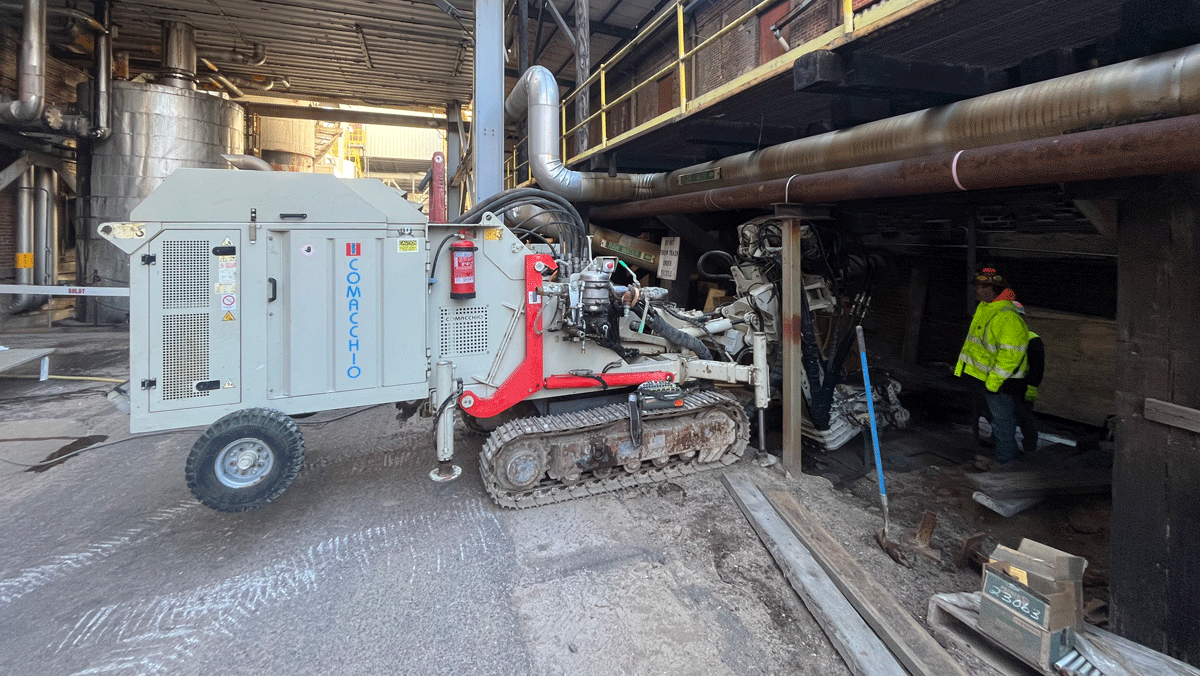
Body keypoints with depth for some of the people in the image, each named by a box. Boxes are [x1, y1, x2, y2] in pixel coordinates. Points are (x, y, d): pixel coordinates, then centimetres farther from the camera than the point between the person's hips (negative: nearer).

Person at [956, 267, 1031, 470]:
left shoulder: (1007, 317, -25)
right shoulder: (985, 308, 7)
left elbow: (1010, 353, -27)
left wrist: (993, 381, -24)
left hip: (1000, 380, -10)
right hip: (984, 377, 10)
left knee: (1002, 417, 4)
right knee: (996, 415, 21)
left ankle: (1004, 457, 18)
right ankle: (1001, 449, 35)